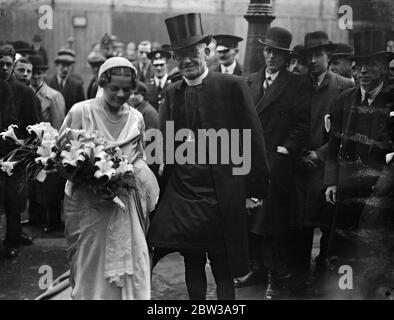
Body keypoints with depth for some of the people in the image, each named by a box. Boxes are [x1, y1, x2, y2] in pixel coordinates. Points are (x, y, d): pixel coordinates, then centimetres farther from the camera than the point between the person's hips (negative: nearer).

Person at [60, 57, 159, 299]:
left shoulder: (136, 118, 7)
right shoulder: (81, 111, -5)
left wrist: (129, 172, -3)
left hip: (124, 201, 3)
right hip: (87, 202, -3)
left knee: (128, 264, 2)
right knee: (90, 268, 4)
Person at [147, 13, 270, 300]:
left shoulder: (232, 86, -4)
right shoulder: (172, 93, 8)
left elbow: (253, 138, -4)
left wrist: (256, 188, -5)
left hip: (221, 198, -4)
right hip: (182, 194, 4)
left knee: (223, 272, 5)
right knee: (192, 265, 14)